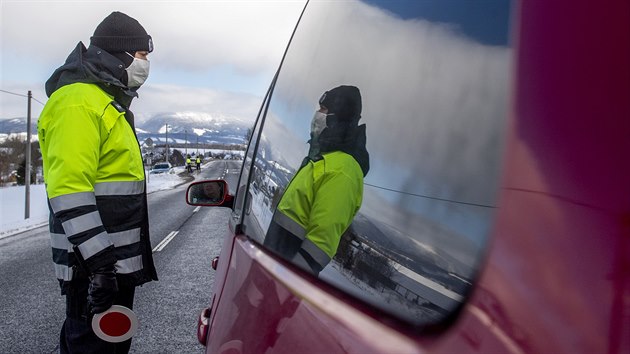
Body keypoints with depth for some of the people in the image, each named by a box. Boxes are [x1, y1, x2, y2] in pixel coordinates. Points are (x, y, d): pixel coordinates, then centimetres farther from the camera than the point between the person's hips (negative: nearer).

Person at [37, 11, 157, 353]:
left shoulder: (108, 102, 18)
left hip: (116, 261, 10)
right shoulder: (79, 101, -16)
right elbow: (68, 192, -25)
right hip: (94, 266, -10)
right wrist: (99, 261, -27)